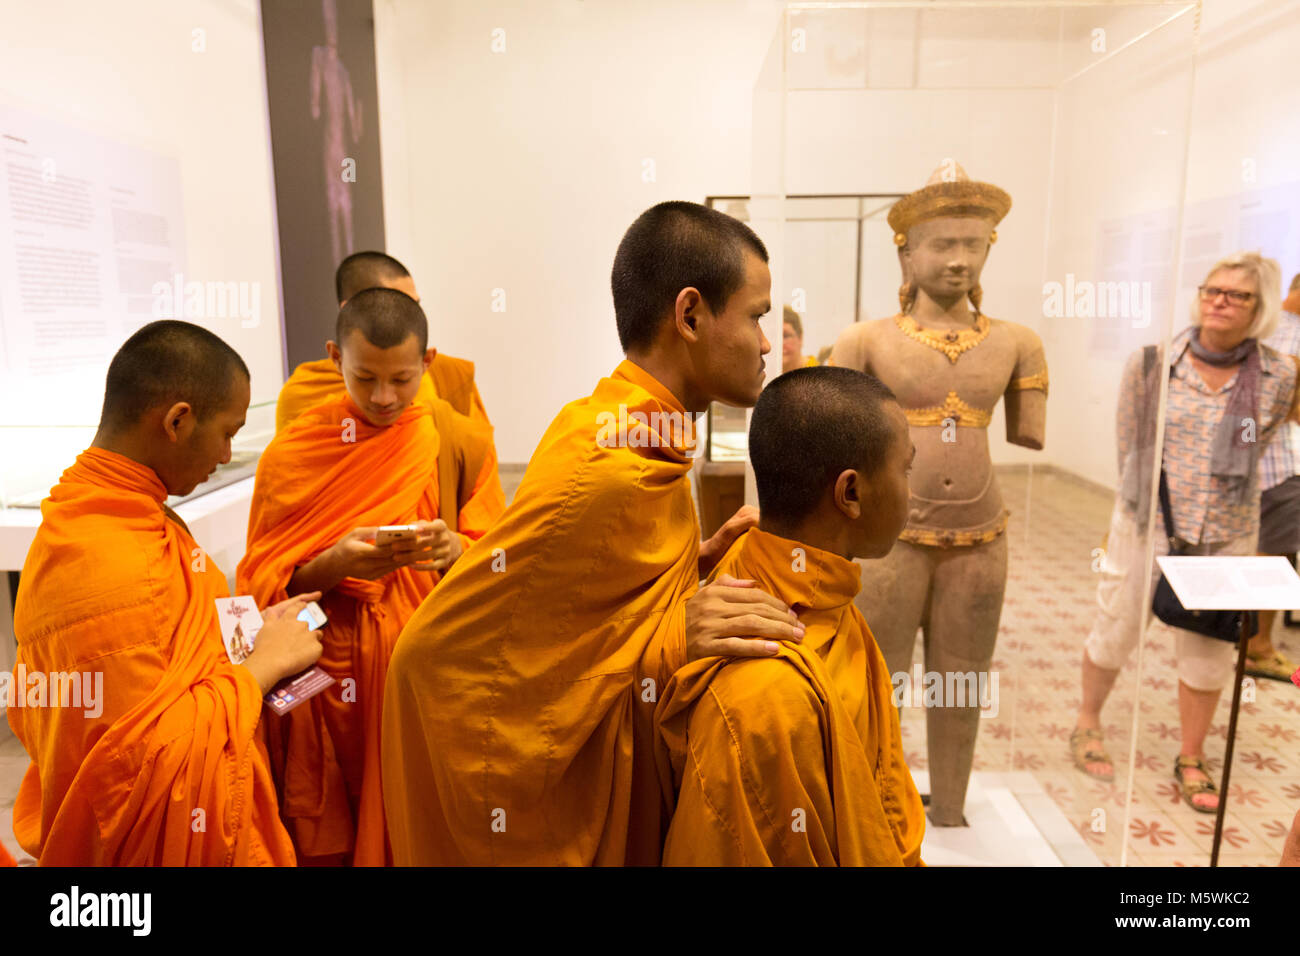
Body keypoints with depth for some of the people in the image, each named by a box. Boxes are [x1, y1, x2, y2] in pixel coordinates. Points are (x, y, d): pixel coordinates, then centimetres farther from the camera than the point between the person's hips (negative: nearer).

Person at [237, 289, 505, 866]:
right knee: (327, 843, 8)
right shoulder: (293, 451, -1)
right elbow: (262, 585, -1)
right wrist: (333, 565, -20)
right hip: (329, 683, 0)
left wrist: (455, 550, -22)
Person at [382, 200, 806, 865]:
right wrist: (668, 637, -28)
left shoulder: (612, 421, -1)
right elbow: (437, 653, -29)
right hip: (569, 831, -8)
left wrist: (691, 566, -6)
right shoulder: (611, 473, -28)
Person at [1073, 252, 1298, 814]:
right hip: (1144, 527, -1)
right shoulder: (1151, 364, -8)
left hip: (1225, 539, 2)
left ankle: (1191, 760, 32)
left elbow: (1254, 450, 9)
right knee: (1114, 634, 10)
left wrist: (1210, 498, 11)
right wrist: (1143, 499, 7)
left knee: (1209, 652, 11)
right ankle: (1087, 724, 35)